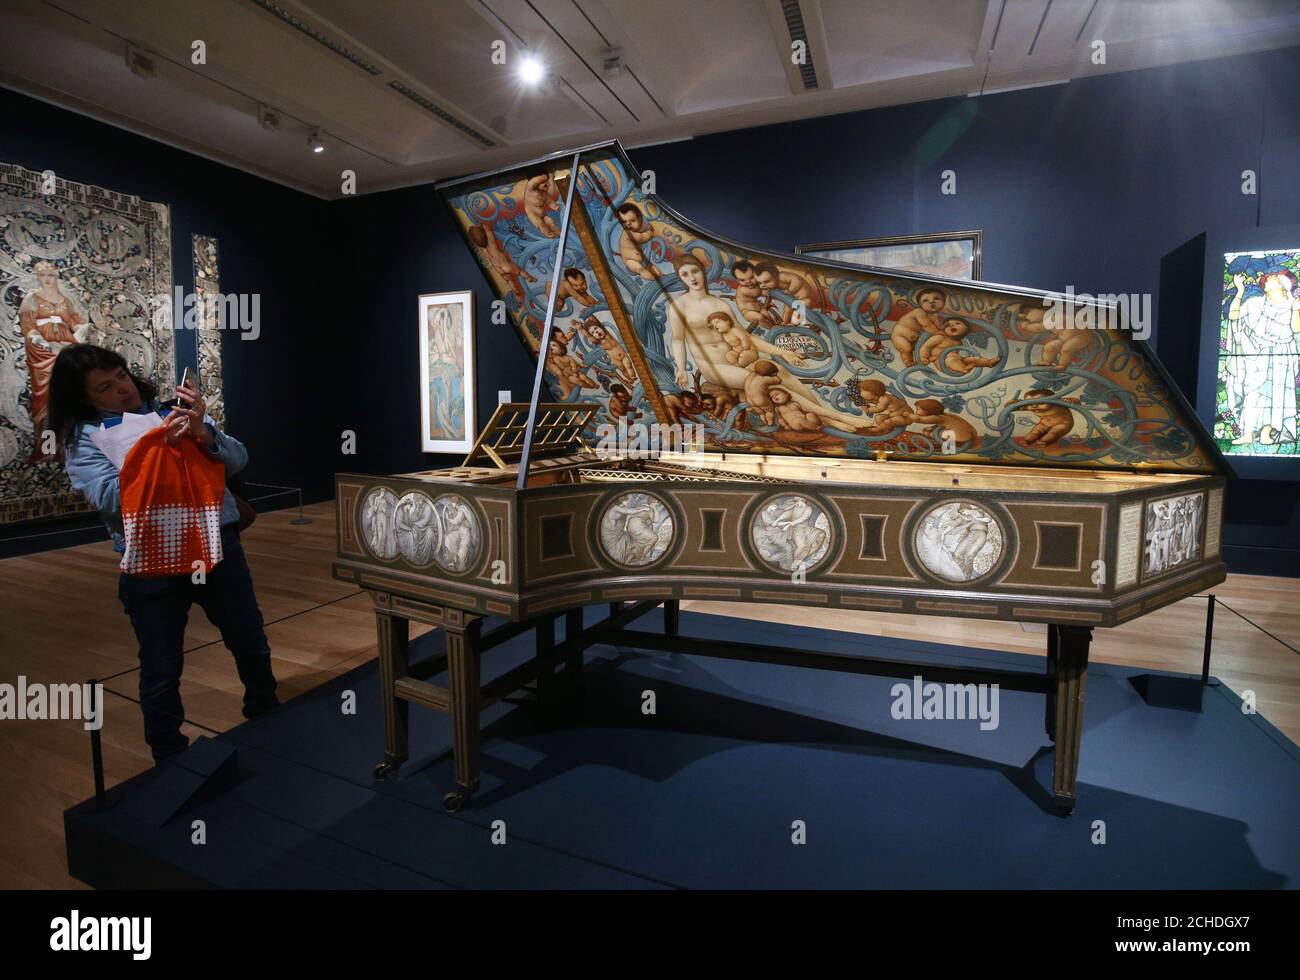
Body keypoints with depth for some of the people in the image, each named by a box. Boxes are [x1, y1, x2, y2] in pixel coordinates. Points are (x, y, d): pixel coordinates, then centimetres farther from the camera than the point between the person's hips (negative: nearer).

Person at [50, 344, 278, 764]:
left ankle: (268, 723, 38)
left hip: (216, 542, 2)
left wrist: (203, 433, -19)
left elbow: (237, 460, 0)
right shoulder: (83, 438, 2)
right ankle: (171, 760, 30)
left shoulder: (173, 409, 7)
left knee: (252, 646, 15)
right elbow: (111, 498, -13)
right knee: (162, 671, 9)